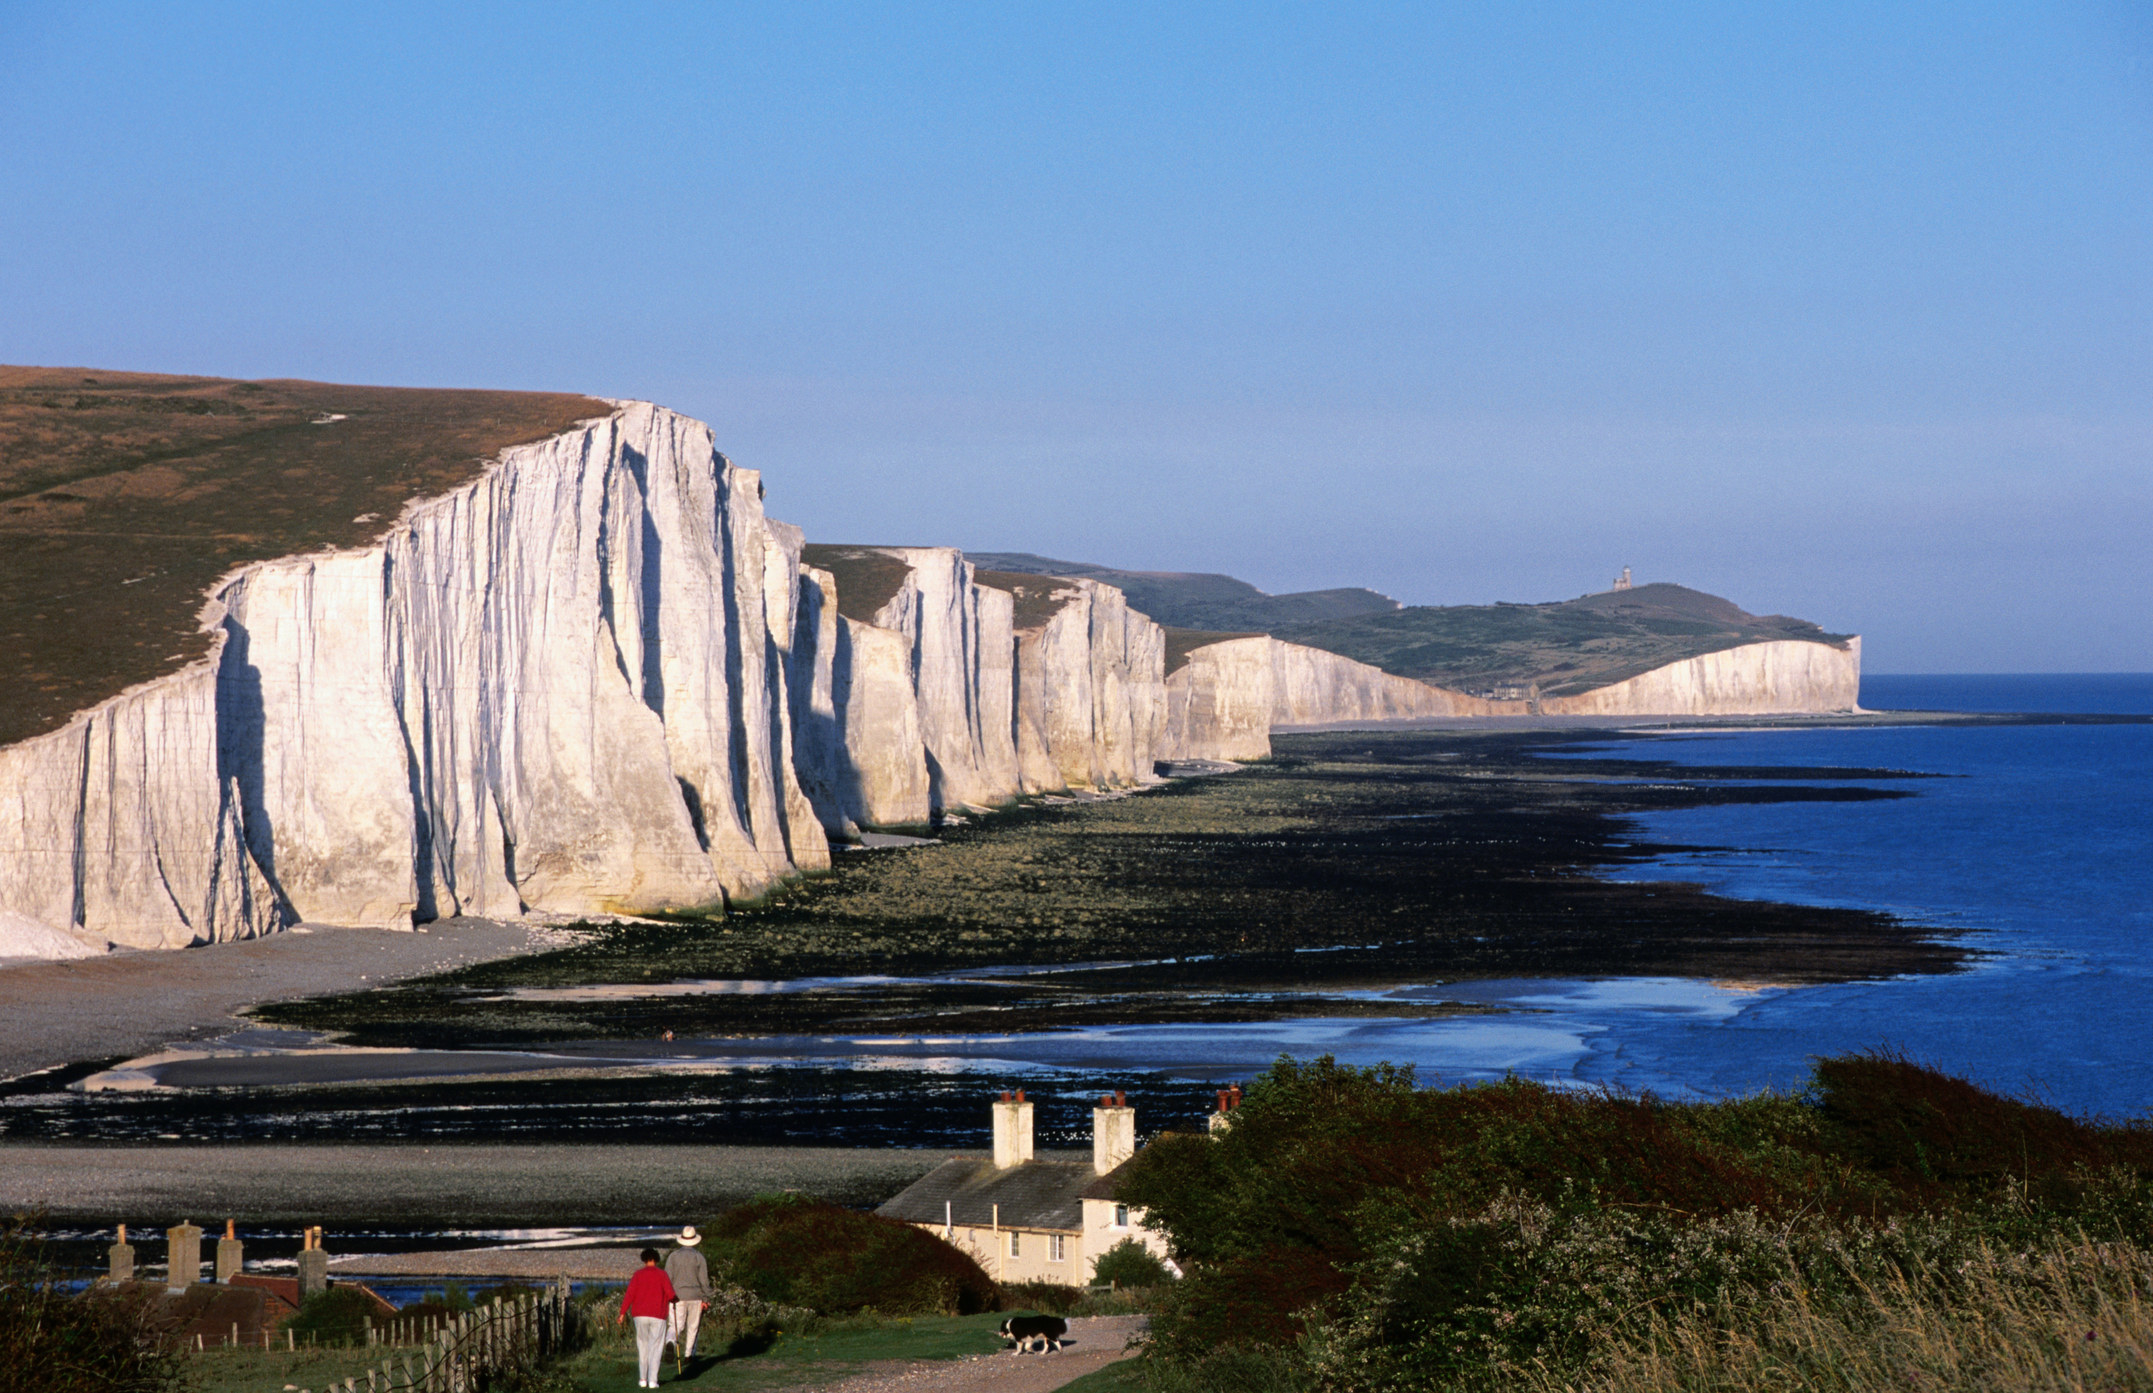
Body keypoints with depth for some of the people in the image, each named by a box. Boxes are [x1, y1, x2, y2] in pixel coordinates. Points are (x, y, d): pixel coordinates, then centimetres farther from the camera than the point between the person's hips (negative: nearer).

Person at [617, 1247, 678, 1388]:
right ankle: (652, 1380, -6)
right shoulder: (661, 1274, -2)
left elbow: (629, 1294, -4)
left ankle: (642, 1379, 10)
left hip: (640, 1315, 2)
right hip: (657, 1315, -2)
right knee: (655, 1347, 2)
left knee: (642, 1346, 13)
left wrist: (622, 1313, -2)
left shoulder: (638, 1274, 2)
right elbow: (670, 1294, -7)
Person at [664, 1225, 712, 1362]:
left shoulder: (673, 1256, 0)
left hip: (678, 1296, 1)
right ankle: (688, 1354, 14)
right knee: (693, 1325, 12)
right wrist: (706, 1299, 2)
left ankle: (671, 1342, -29)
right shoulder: (698, 1257, -3)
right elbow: (704, 1280, -4)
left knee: (677, 1325, 1)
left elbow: (668, 1277, -2)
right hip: (695, 1296, -1)